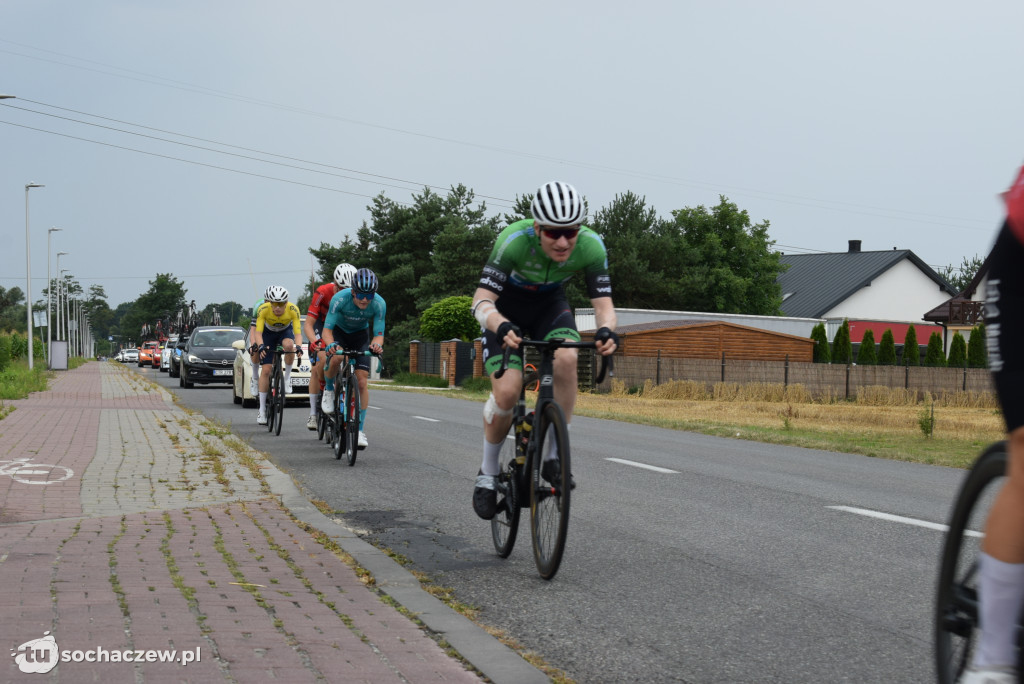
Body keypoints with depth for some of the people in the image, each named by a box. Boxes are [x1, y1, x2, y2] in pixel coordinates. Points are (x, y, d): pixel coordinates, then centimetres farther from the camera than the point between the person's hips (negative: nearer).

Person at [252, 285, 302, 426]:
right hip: (268, 333, 0)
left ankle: (287, 377, -13)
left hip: (285, 331, 0)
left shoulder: (293, 309, -31)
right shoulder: (263, 309, -31)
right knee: (265, 370, -10)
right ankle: (262, 410, -2)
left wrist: (299, 346, -52)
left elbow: (298, 333, -33)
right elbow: (258, 332, -33)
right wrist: (260, 345, -53)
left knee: (288, 345, -37)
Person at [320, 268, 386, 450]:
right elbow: (327, 329, -31)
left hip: (360, 335, 1)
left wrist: (376, 344, -48)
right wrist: (330, 344, -52)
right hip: (339, 331, -1)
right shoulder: (340, 299, -33)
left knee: (362, 382, -12)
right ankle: (329, 389, -3)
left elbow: (379, 334, -24)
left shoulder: (379, 304, -29)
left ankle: (360, 430, -4)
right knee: (336, 358, -35)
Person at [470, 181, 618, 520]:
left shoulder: (591, 246, -28)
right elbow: (481, 300, -36)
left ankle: (553, 455, -13)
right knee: (507, 390, -21)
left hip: (550, 304, 2)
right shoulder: (514, 240, -36)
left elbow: (603, 303, -25)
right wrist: (501, 327, -58)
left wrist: (606, 331, -48)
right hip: (506, 307, -2)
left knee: (566, 358, -30)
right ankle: (488, 472, 3)